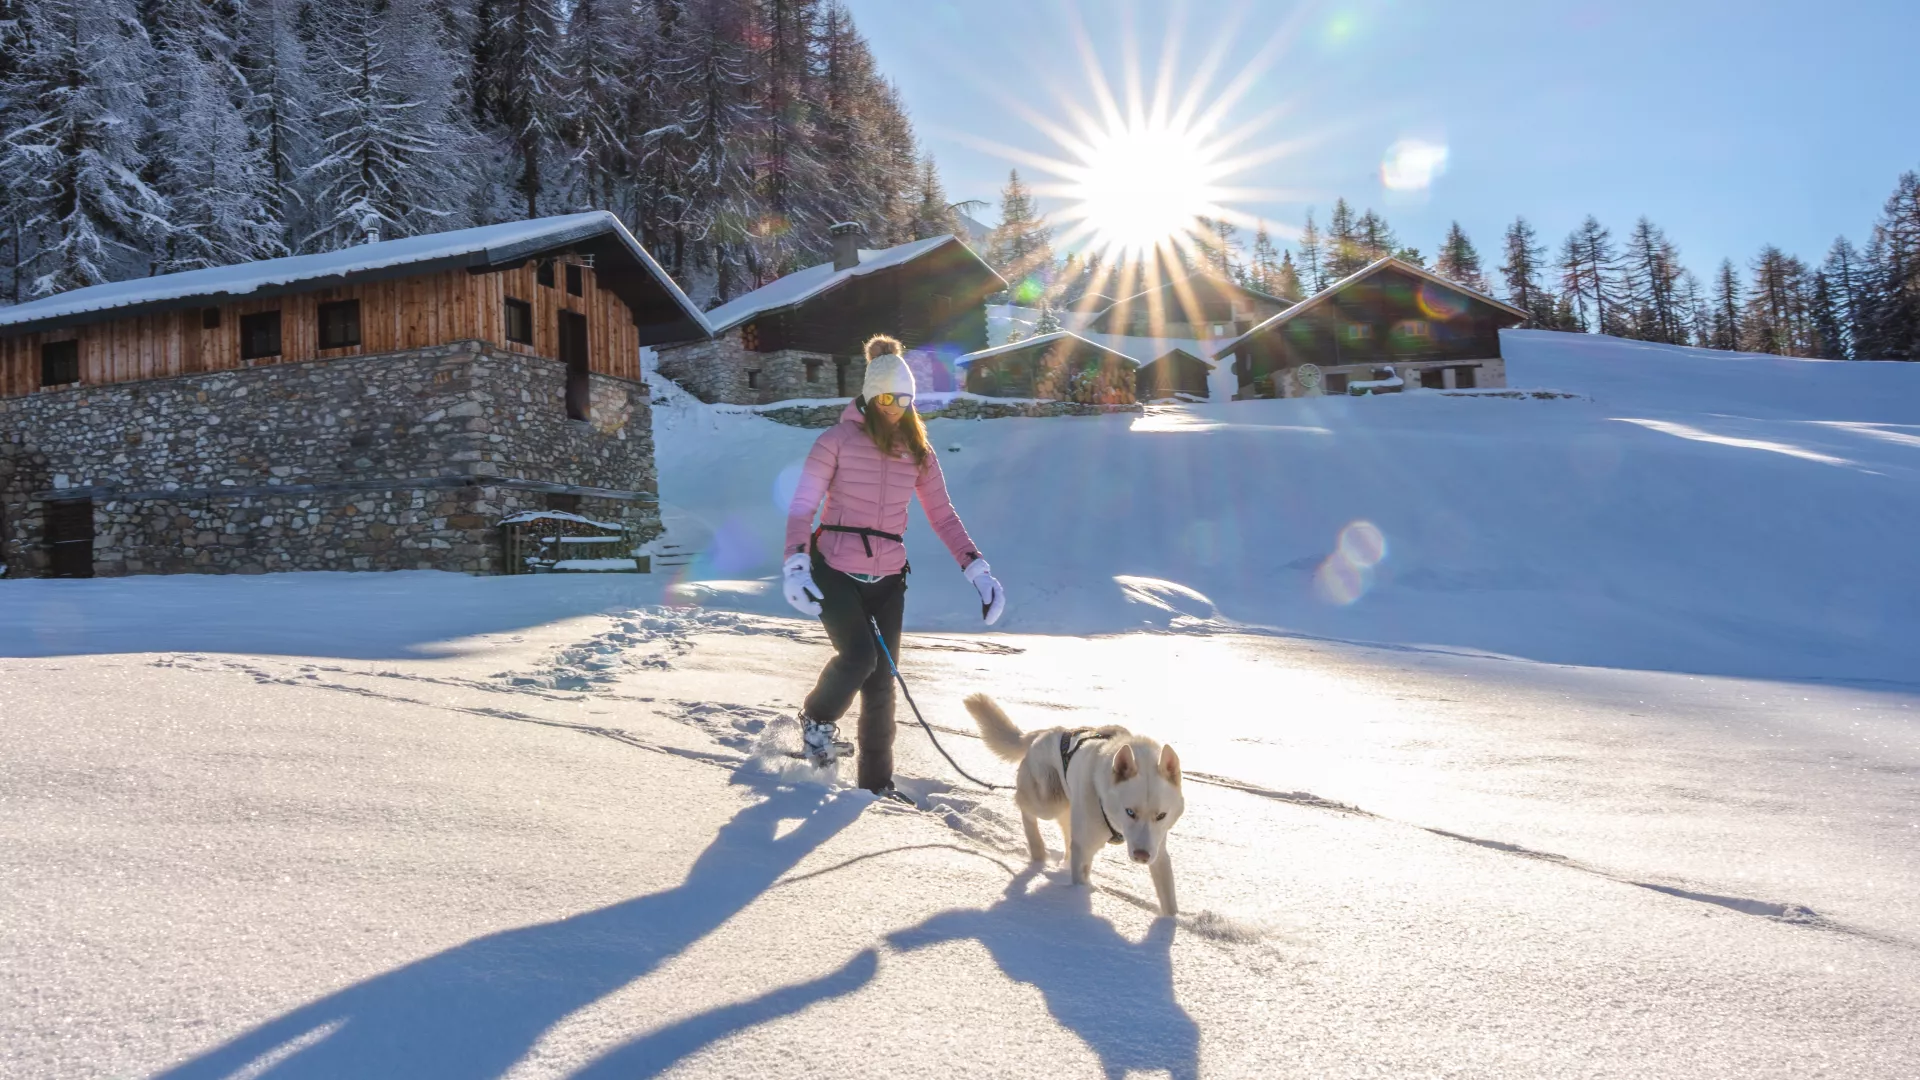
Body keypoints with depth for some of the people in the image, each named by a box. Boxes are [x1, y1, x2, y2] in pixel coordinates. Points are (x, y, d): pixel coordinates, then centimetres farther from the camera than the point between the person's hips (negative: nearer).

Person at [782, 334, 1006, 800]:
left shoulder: (917, 450, 5)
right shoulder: (839, 439, -6)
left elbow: (942, 514, 7)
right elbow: (802, 506, -7)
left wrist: (977, 569, -4)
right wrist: (795, 565, -22)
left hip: (887, 578, 4)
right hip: (835, 572, -3)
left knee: (882, 680, 3)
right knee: (860, 655, -22)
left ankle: (877, 782, 17)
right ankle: (817, 717, 11)